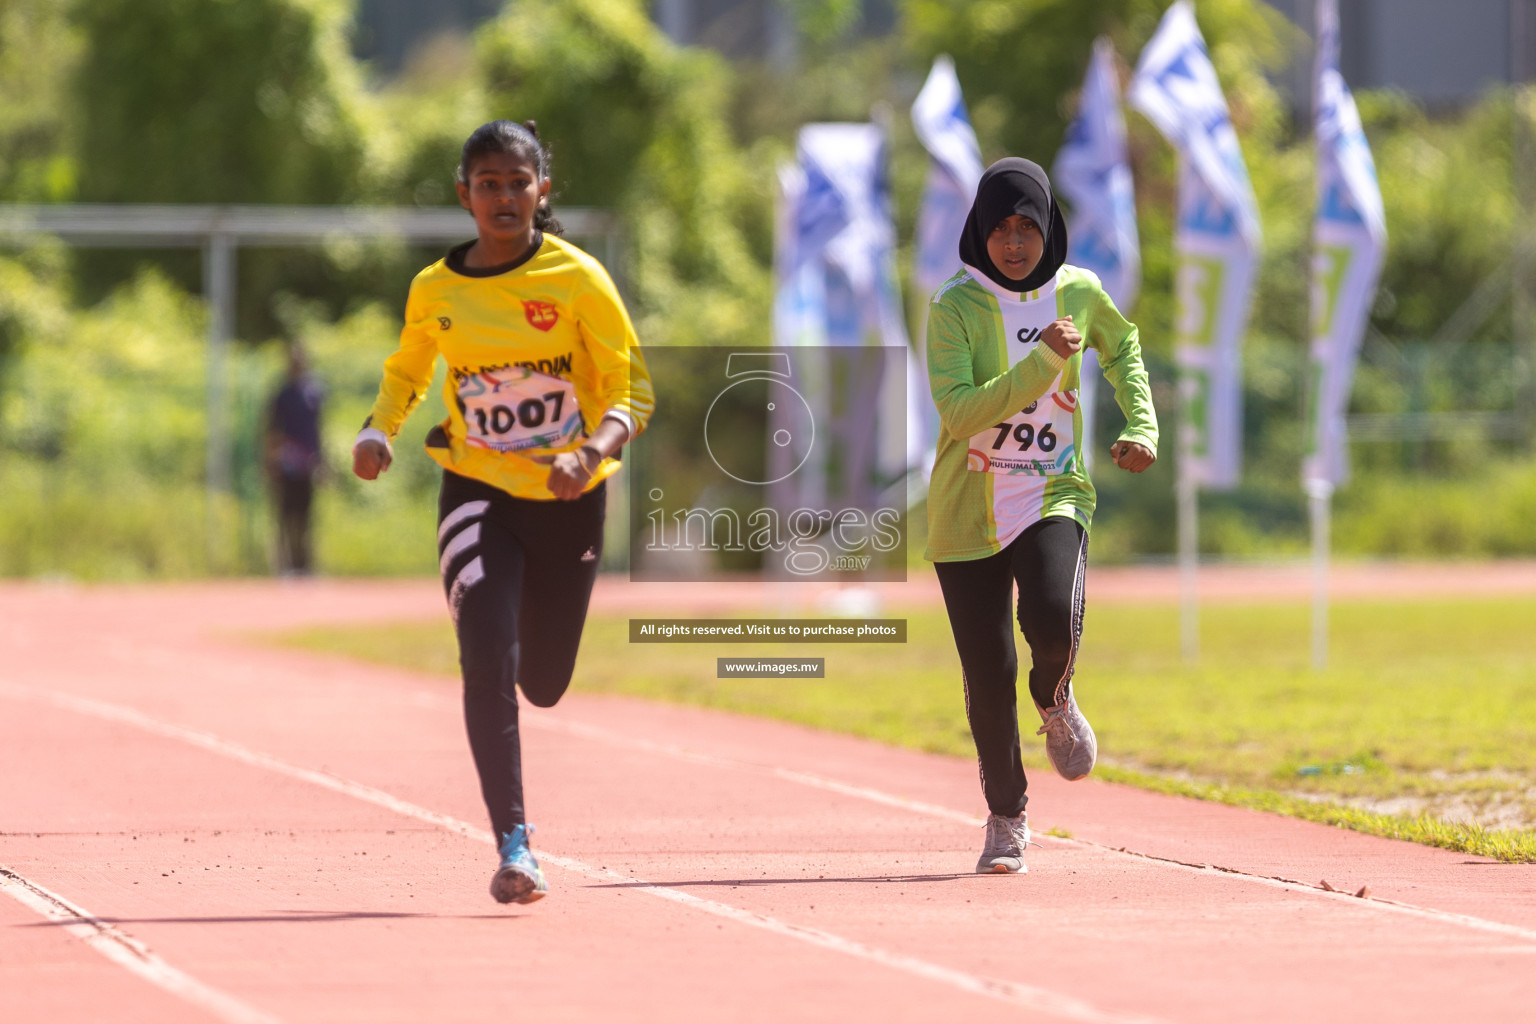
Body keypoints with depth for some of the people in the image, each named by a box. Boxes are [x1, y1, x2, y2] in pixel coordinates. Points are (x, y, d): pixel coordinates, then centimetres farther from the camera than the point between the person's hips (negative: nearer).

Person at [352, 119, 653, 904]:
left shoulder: (578, 279, -9)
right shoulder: (435, 290, -2)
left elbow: (631, 391, -8)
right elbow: (406, 372, 18)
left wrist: (592, 452, -27)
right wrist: (379, 429, -3)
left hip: (567, 500, 0)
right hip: (478, 494, 0)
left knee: (543, 683, 12)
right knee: (488, 663, -20)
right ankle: (513, 845, -17)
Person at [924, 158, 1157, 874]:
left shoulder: (1077, 293, 0)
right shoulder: (955, 306, -10)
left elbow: (1122, 346, 23)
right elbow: (957, 411, -22)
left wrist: (1142, 427, 9)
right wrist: (1043, 363, -29)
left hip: (1054, 493, 1)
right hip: (969, 510, -1)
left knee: (1052, 619, -28)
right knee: (988, 672, 0)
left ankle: (1054, 700, 8)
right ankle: (1006, 817, 22)